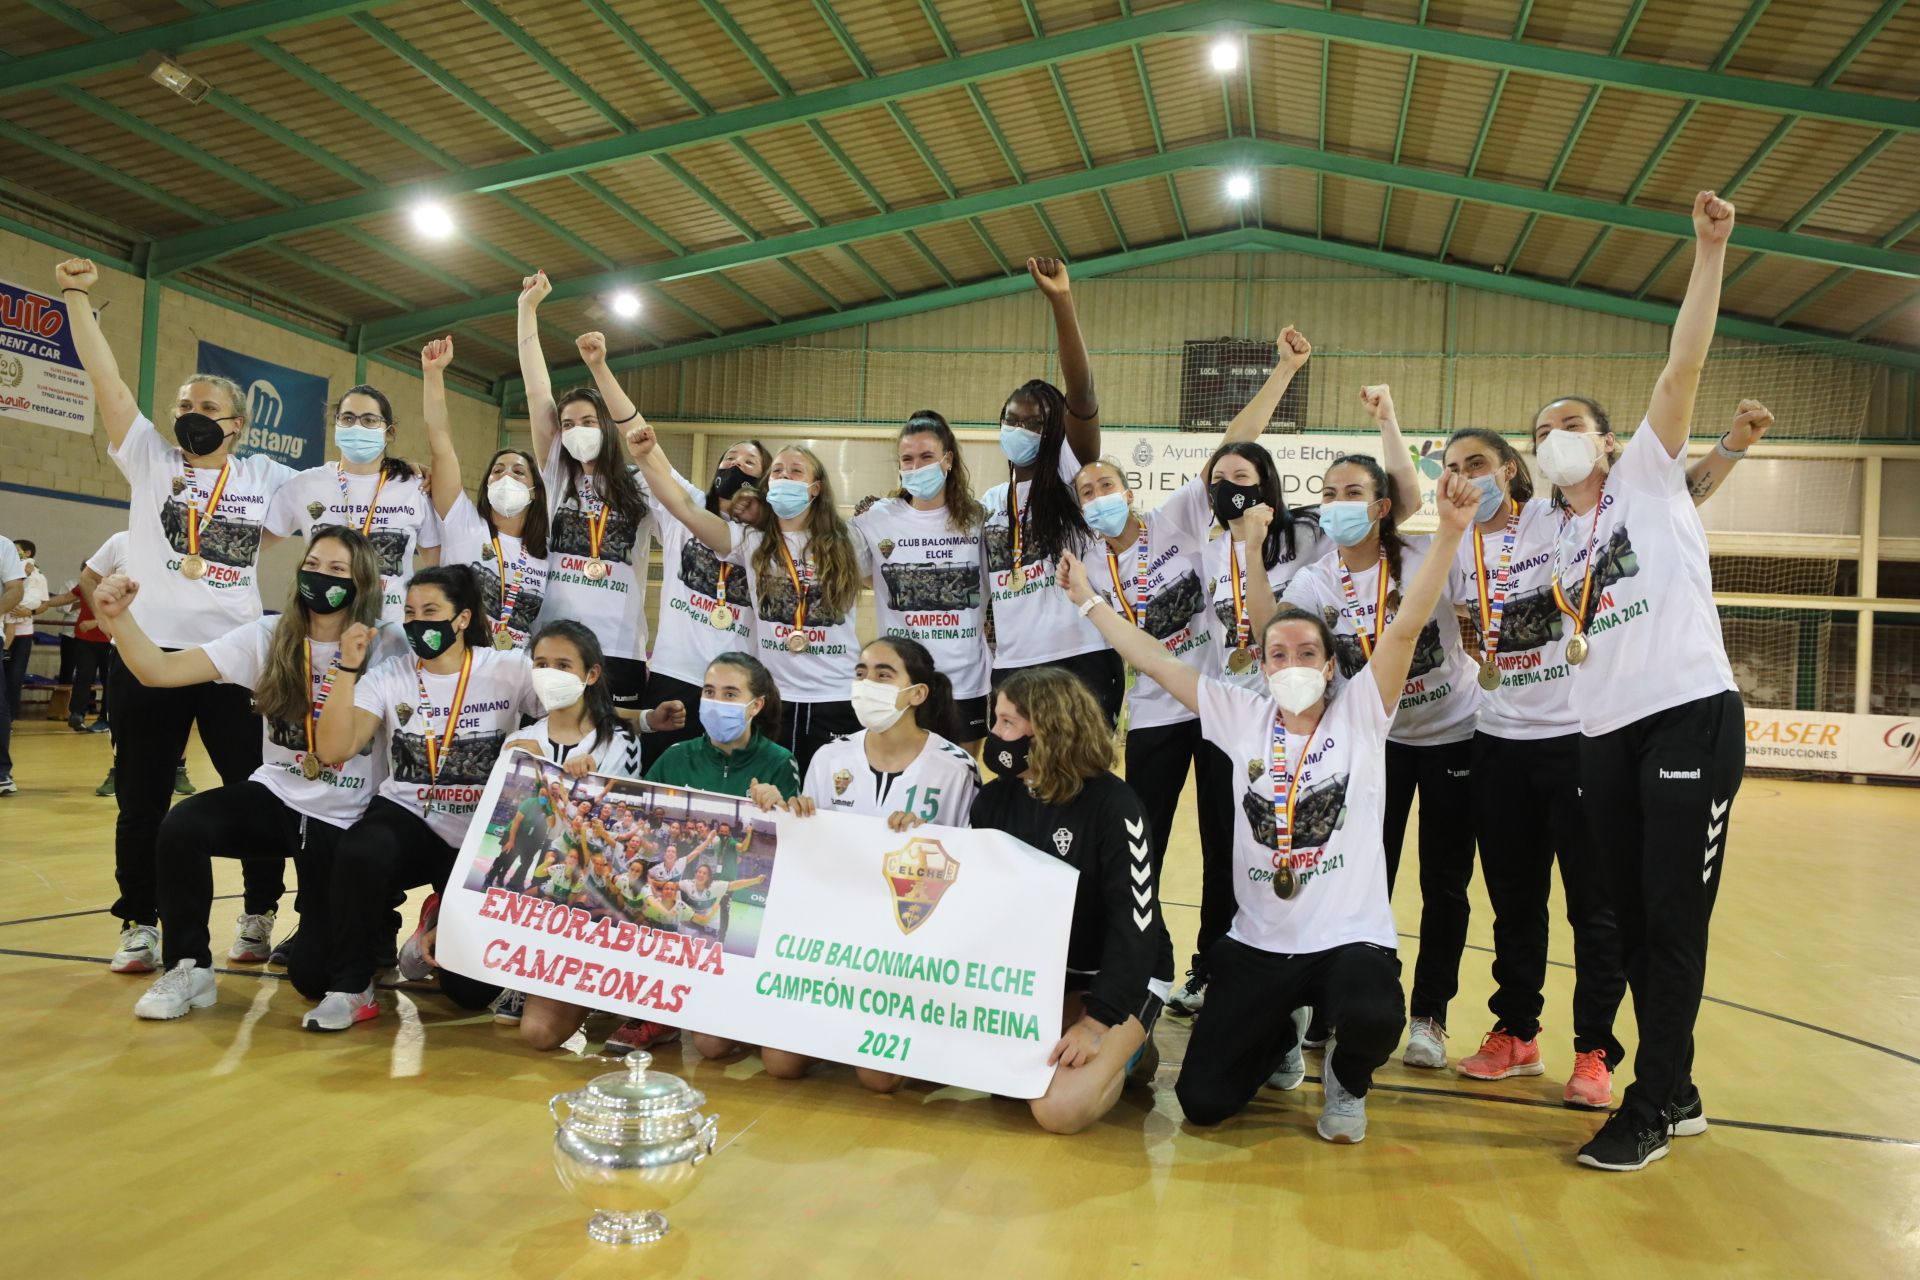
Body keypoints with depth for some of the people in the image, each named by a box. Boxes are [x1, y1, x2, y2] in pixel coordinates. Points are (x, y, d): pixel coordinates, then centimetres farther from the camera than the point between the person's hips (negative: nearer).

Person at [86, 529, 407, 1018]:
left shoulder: (388, 648, -11)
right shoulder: (269, 636, -3)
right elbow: (161, 670, -8)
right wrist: (118, 617, -26)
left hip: (345, 821, -3)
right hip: (276, 797, 3)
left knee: (313, 976, -8)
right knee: (180, 826, -29)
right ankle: (189, 968, -8)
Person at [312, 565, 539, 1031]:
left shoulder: (511, 670, -5)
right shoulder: (389, 677, -1)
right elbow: (333, 749, -12)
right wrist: (350, 667, -18)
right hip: (408, 819, 1)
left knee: (473, 989, -11)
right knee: (358, 852, -38)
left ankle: (444, 925, 27)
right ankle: (351, 987, -14)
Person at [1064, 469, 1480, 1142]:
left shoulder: (1359, 713, -3)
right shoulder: (1244, 718, 2)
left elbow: (1407, 625, -16)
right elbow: (1157, 661, 6)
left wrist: (1449, 533, -26)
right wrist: (1088, 601, 7)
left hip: (1351, 936, -2)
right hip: (1259, 942, 3)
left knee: (1371, 1021, -36)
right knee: (1202, 1099, -4)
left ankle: (1347, 1079, 5)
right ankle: (1278, 1040, 33)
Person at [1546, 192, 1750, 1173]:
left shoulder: (1648, 476, 4)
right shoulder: (1557, 540, 19)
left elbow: (1684, 364, -8)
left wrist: (1709, 251, -15)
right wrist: (1570, 642, 5)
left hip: (1690, 717, -6)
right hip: (1605, 735, 6)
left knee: (1673, 916, -5)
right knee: (1631, 915, 9)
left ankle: (1653, 1105, 6)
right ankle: (1677, 1092, 23)